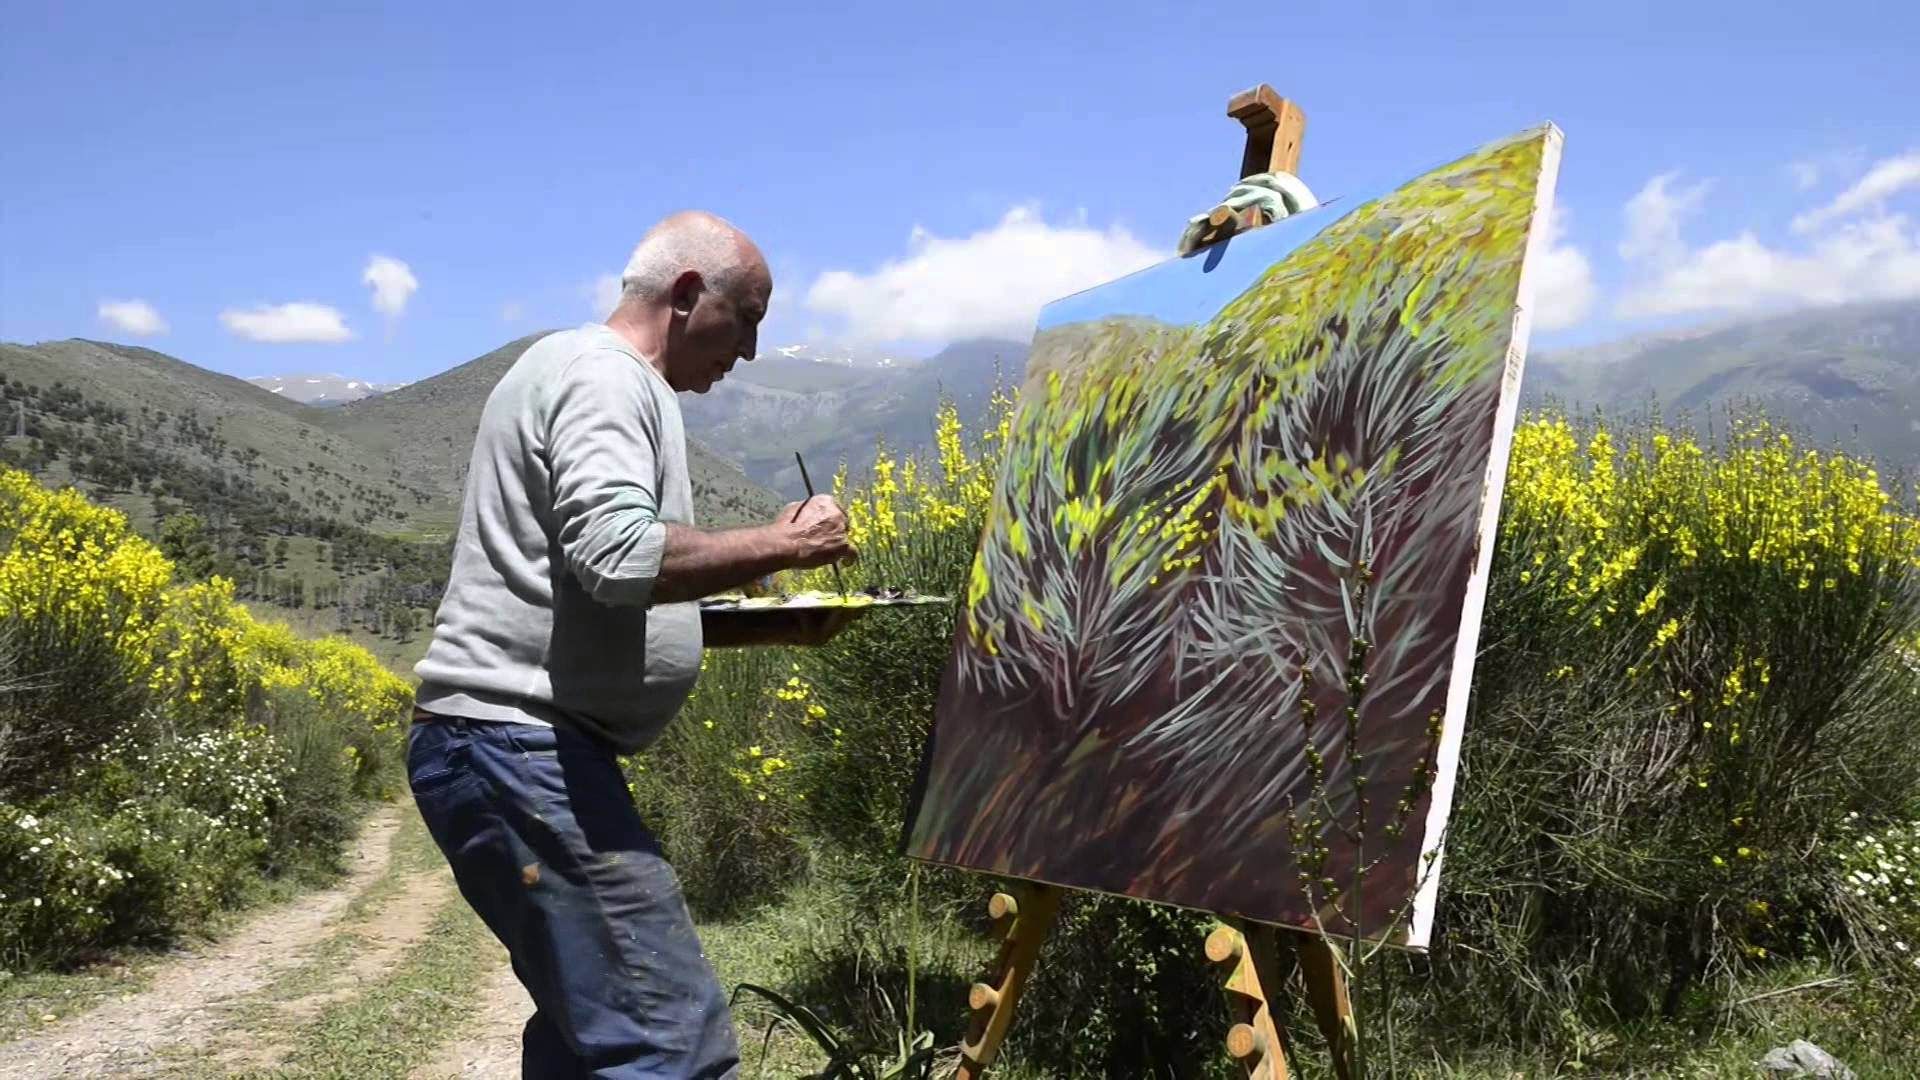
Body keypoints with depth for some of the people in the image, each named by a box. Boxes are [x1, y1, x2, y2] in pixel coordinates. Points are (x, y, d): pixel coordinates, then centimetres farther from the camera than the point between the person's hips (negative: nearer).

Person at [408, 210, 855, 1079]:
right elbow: (619, 557, -25)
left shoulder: (601, 378, 23)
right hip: (520, 747, -11)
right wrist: (778, 547, -13)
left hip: (511, 744, 11)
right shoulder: (601, 373, -8)